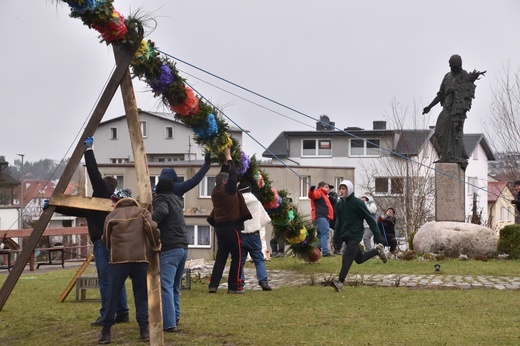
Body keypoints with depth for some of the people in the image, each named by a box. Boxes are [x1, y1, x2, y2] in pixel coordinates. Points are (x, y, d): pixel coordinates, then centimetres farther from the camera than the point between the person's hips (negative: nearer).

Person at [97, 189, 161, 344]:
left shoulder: (112, 216, 8)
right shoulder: (141, 212, 9)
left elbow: (106, 240, 13)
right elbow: (152, 228, -7)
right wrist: (155, 246, 7)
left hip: (118, 259, -1)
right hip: (140, 259, 1)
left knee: (113, 295, 3)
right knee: (141, 296, 8)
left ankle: (106, 332, 1)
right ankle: (144, 330, 3)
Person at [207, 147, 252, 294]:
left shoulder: (215, 191, 7)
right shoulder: (228, 190, -13)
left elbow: (223, 175, 21)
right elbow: (233, 174, -6)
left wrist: (225, 160, 24)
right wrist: (228, 156, 4)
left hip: (220, 227, 7)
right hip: (232, 228, -7)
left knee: (221, 256, 12)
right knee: (237, 257, 1)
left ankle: (213, 285, 4)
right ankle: (233, 286, -1)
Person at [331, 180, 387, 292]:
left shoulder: (357, 203, -11)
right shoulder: (339, 204, 8)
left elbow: (369, 219, -11)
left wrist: (377, 237, -13)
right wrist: (337, 237, 11)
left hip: (355, 235, -7)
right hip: (345, 235, 7)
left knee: (347, 257, -18)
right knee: (359, 258, 13)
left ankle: (340, 281, -18)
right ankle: (377, 251, 35)